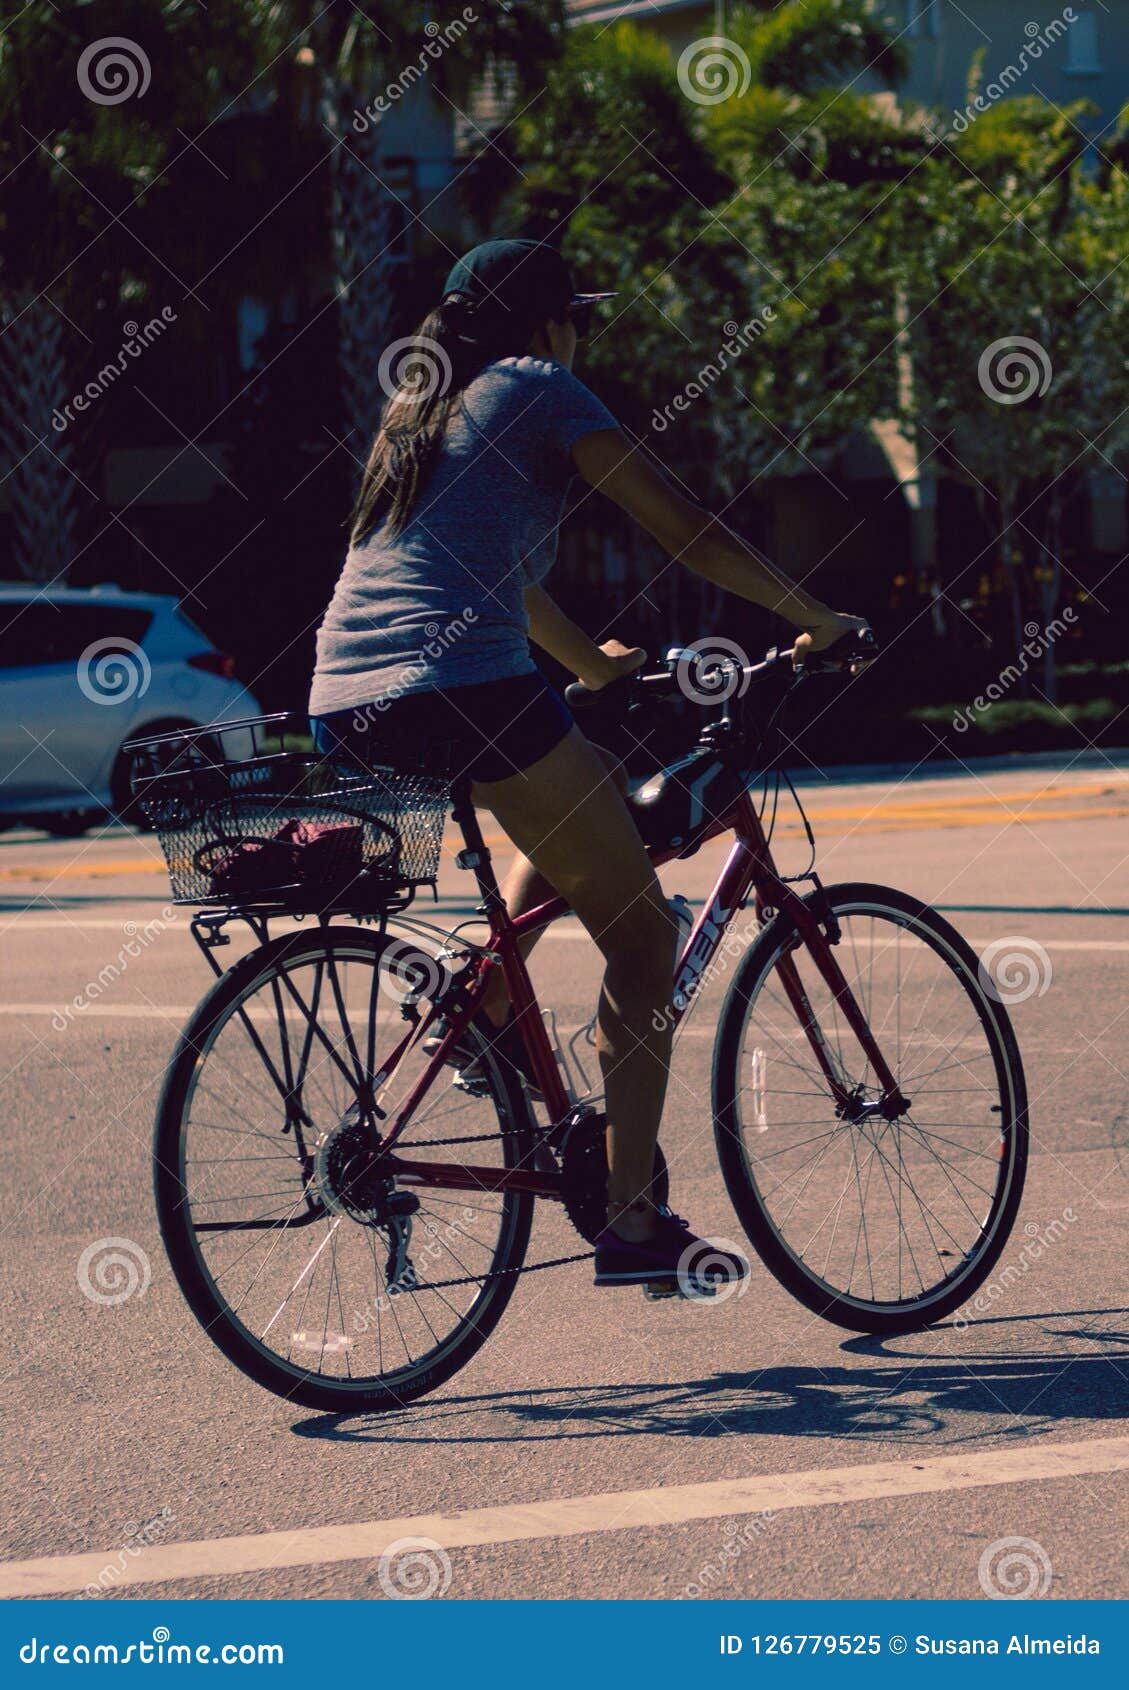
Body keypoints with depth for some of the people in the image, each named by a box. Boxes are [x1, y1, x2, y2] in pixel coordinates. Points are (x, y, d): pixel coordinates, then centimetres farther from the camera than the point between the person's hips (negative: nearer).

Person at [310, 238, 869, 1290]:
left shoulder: (418, 410, 26)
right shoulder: (537, 389, 5)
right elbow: (686, 532, 4)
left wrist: (589, 662, 52)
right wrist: (816, 620, 15)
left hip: (342, 711, 8)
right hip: (463, 693, -8)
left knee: (585, 795, 33)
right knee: (640, 931, 4)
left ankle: (488, 1007, 18)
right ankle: (631, 1224, -2)